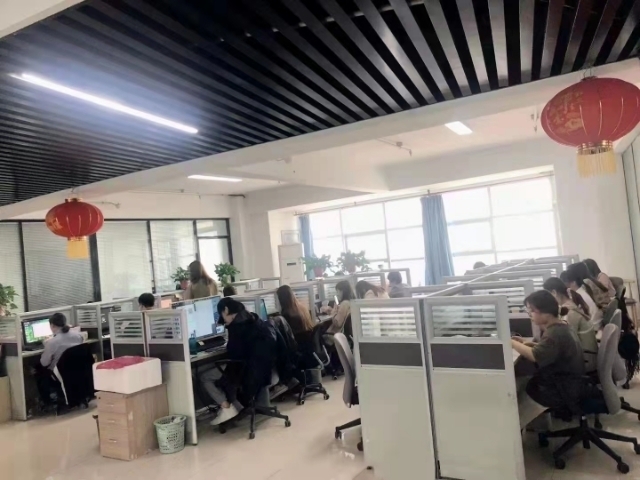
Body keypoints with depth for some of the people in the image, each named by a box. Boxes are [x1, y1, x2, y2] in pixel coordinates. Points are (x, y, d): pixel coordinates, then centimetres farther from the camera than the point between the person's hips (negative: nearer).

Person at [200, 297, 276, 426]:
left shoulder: (236, 325, -16)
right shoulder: (252, 319, 11)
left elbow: (234, 354, -16)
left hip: (249, 370, -9)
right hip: (263, 367, 9)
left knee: (204, 377, 4)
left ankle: (227, 408, -5)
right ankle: (236, 404, 18)